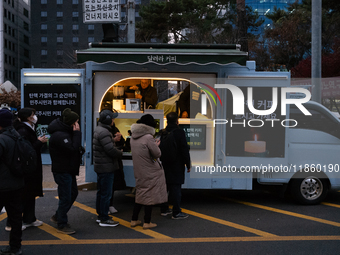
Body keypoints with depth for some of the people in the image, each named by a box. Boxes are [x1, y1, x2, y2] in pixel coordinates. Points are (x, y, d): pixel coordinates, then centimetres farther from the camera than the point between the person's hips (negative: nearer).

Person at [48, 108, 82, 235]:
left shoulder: (66, 132, 11)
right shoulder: (59, 135, -22)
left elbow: (75, 148, 12)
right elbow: (73, 149, -30)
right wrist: (77, 133, -23)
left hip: (69, 170, 11)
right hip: (62, 171, -11)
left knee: (73, 193, 20)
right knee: (66, 197, -2)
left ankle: (58, 216, 35)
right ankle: (62, 225, 11)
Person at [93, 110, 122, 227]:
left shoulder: (99, 129, 12)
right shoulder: (104, 132, -21)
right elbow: (111, 150, -25)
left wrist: (113, 140, 6)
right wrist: (120, 153, -7)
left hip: (100, 167, 11)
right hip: (106, 167, -11)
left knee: (101, 192, 18)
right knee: (106, 193, -3)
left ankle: (100, 215, 29)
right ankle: (104, 219, 3)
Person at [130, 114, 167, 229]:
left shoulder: (133, 137, 6)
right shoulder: (148, 137, -19)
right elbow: (157, 154, -16)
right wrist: (156, 145, 2)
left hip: (138, 170, 7)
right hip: (150, 172, -7)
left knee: (140, 194, 17)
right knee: (149, 194, 2)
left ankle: (134, 220, 22)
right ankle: (147, 222, 8)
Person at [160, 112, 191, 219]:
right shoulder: (179, 132, -11)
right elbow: (185, 149, -13)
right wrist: (188, 164, -6)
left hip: (165, 165, 6)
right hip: (177, 165, -6)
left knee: (165, 186, 14)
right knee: (176, 187, -3)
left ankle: (164, 209, 22)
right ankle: (176, 212, 1)